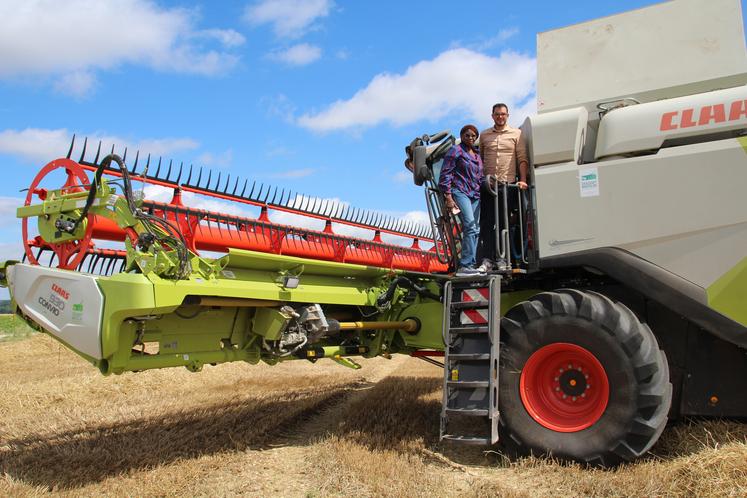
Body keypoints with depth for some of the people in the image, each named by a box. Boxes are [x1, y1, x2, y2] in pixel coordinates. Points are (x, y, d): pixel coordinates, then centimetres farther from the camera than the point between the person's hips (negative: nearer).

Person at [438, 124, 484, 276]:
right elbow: (445, 174, -6)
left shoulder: (477, 155, 21)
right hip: (460, 192, -8)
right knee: (470, 227, -21)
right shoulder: (455, 150, 0)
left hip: (475, 195, 8)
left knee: (475, 230, 2)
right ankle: (464, 266, -23)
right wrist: (448, 198, -13)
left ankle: (470, 265, 6)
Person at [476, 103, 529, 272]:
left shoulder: (516, 134, 7)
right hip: (488, 184, 2)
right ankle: (486, 259, -1)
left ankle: (502, 258, 7)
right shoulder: (484, 135, 13)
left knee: (504, 223, 1)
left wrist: (523, 180, -8)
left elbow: (522, 159, 2)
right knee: (486, 223, -2)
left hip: (509, 183, -1)